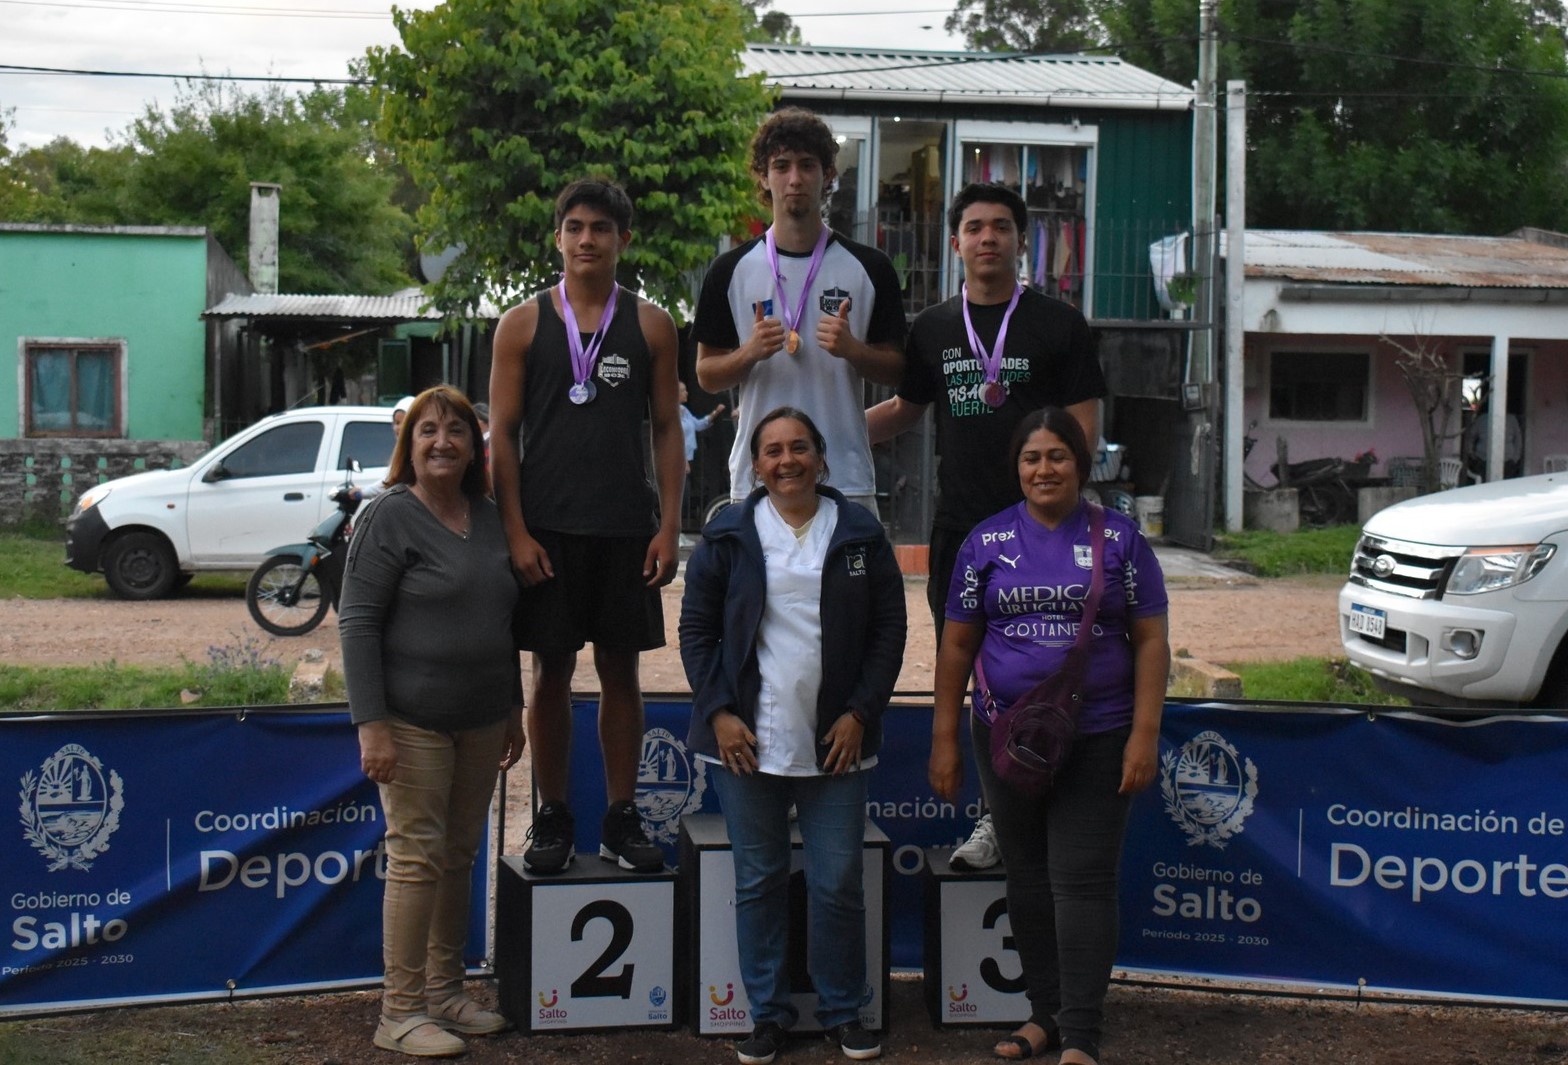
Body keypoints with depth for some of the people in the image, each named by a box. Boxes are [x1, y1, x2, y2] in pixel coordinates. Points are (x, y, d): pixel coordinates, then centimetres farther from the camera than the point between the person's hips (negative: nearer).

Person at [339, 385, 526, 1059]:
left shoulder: (488, 517, 12)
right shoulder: (390, 516, -8)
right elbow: (358, 623, -12)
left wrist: (512, 708, 20)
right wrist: (371, 724, -18)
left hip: (480, 721, 7)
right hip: (414, 720, -6)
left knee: (460, 855, 12)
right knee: (418, 857, -5)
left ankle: (446, 991, 23)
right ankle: (402, 1011, 4)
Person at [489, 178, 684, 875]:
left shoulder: (650, 325, 7)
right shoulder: (524, 324, 4)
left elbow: (666, 430, 7)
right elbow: (501, 434, 2)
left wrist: (668, 526, -2)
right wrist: (515, 532, -7)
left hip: (627, 530, 1)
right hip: (546, 529, -1)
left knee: (621, 670, 6)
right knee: (552, 671, 4)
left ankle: (621, 819, 15)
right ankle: (552, 818, 14)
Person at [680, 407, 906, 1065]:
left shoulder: (860, 535, 4)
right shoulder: (728, 537, 3)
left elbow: (889, 629, 5)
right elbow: (696, 628, 5)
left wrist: (859, 713, -3)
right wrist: (718, 712, -4)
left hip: (833, 744, 0)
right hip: (747, 741, 0)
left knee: (838, 884, 3)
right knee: (758, 882, 8)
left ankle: (843, 1012, 18)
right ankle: (768, 1012, 20)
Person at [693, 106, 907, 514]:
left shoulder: (870, 268, 5)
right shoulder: (731, 270, 6)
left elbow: (897, 370, 7)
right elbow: (706, 375, 8)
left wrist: (851, 349, -13)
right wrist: (749, 353, -12)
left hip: (846, 480, 0)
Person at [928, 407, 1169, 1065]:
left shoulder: (1118, 538, 2)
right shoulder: (988, 541, 6)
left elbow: (1150, 641, 2)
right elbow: (957, 645, 9)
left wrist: (1145, 733, -6)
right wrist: (945, 739, 5)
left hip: (1096, 740, -2)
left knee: (1081, 882, -5)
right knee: (1027, 881, 11)